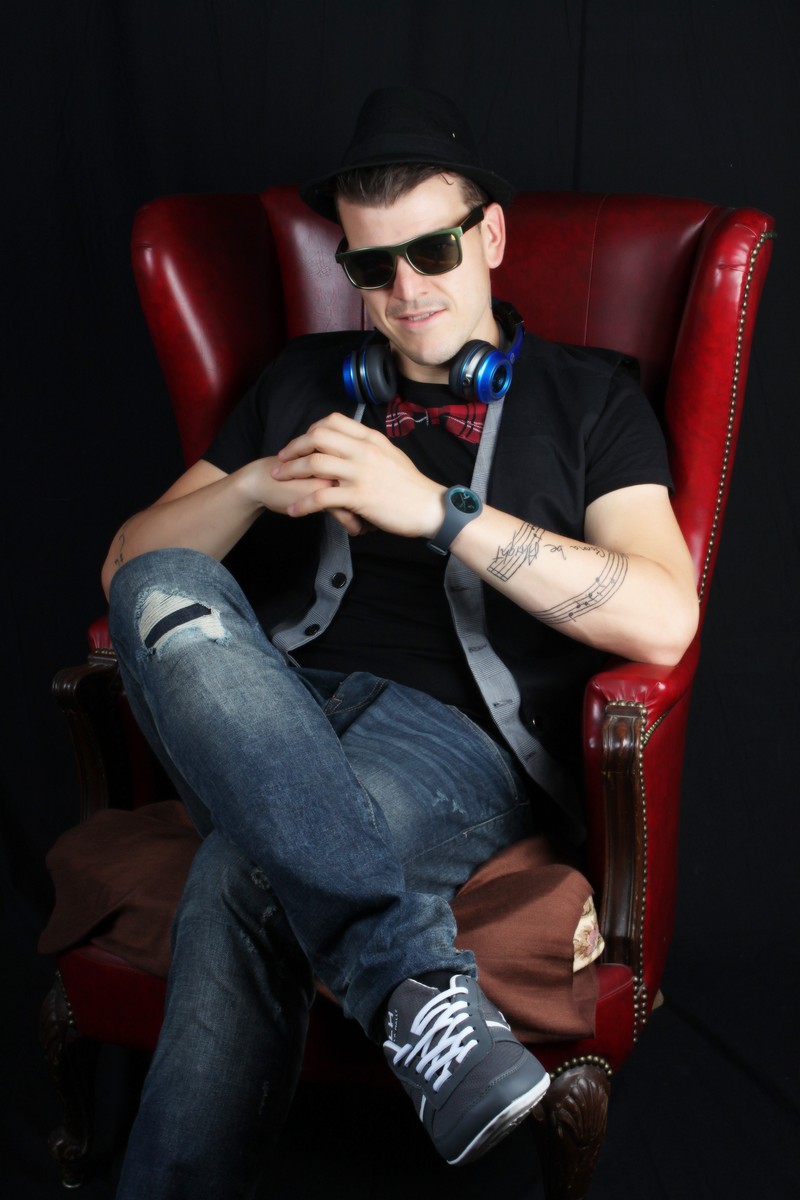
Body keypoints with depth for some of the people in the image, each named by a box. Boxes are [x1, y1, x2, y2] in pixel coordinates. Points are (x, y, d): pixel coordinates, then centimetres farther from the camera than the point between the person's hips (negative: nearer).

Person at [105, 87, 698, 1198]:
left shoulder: (587, 398, 16)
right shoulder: (306, 382, 25)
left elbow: (665, 622, -3)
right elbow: (124, 564, 20)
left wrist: (439, 509, -11)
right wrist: (256, 486, -2)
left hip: (462, 735, -3)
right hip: (276, 712, 4)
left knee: (246, 877, -37)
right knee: (162, 596, -33)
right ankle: (416, 970, -43)